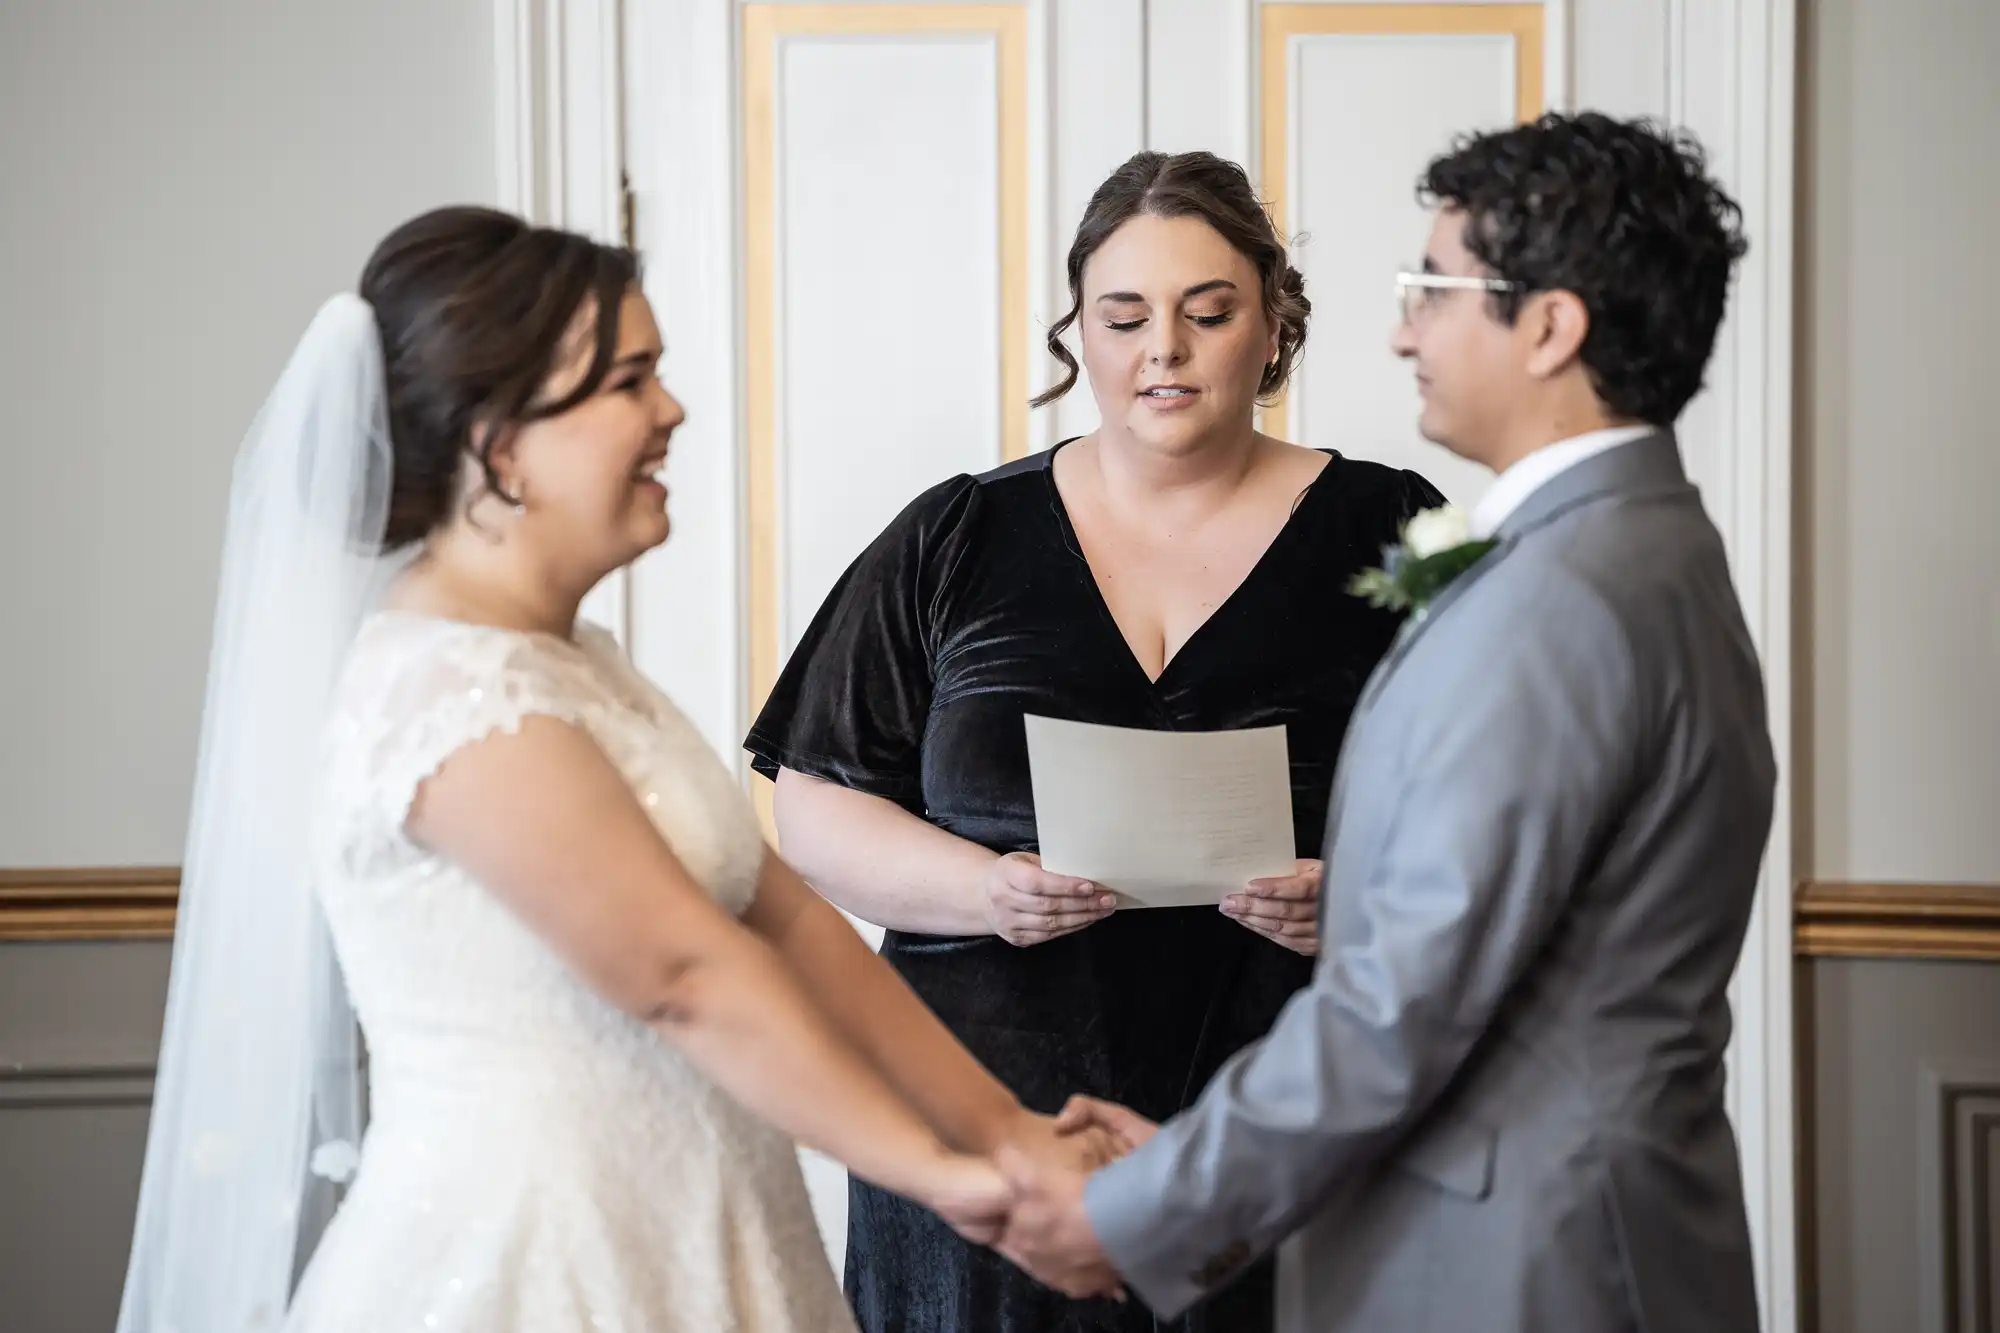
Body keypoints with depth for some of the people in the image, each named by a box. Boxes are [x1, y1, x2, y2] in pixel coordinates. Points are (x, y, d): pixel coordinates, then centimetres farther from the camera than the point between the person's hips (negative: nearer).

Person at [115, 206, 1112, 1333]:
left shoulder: (575, 662, 10)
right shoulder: (454, 692, -19)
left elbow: (785, 918, 7)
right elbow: (684, 974, -20)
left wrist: (1000, 1127, 2)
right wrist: (936, 1169, -15)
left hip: (660, 1242, 9)